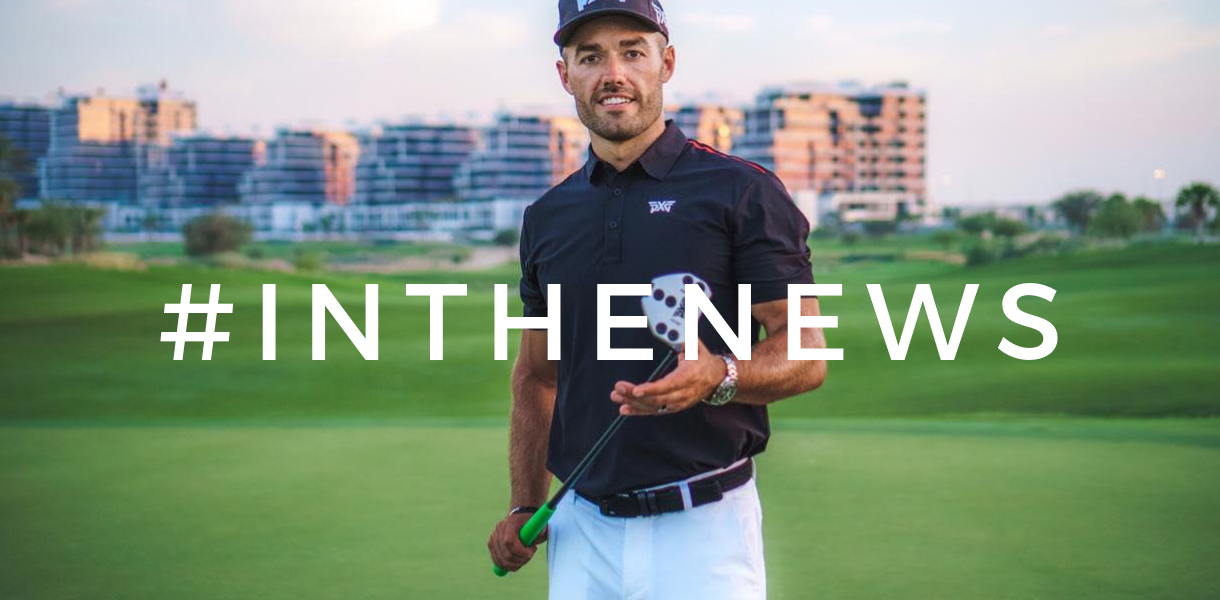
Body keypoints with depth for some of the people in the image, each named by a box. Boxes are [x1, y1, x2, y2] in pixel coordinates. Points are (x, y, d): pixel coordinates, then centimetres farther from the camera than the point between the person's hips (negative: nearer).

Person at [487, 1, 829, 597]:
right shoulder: (547, 217, 10)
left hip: (703, 525, -4)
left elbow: (806, 354, -7)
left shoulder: (741, 191, -5)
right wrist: (525, 506, 9)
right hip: (582, 527, 4)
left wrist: (719, 378, -26)